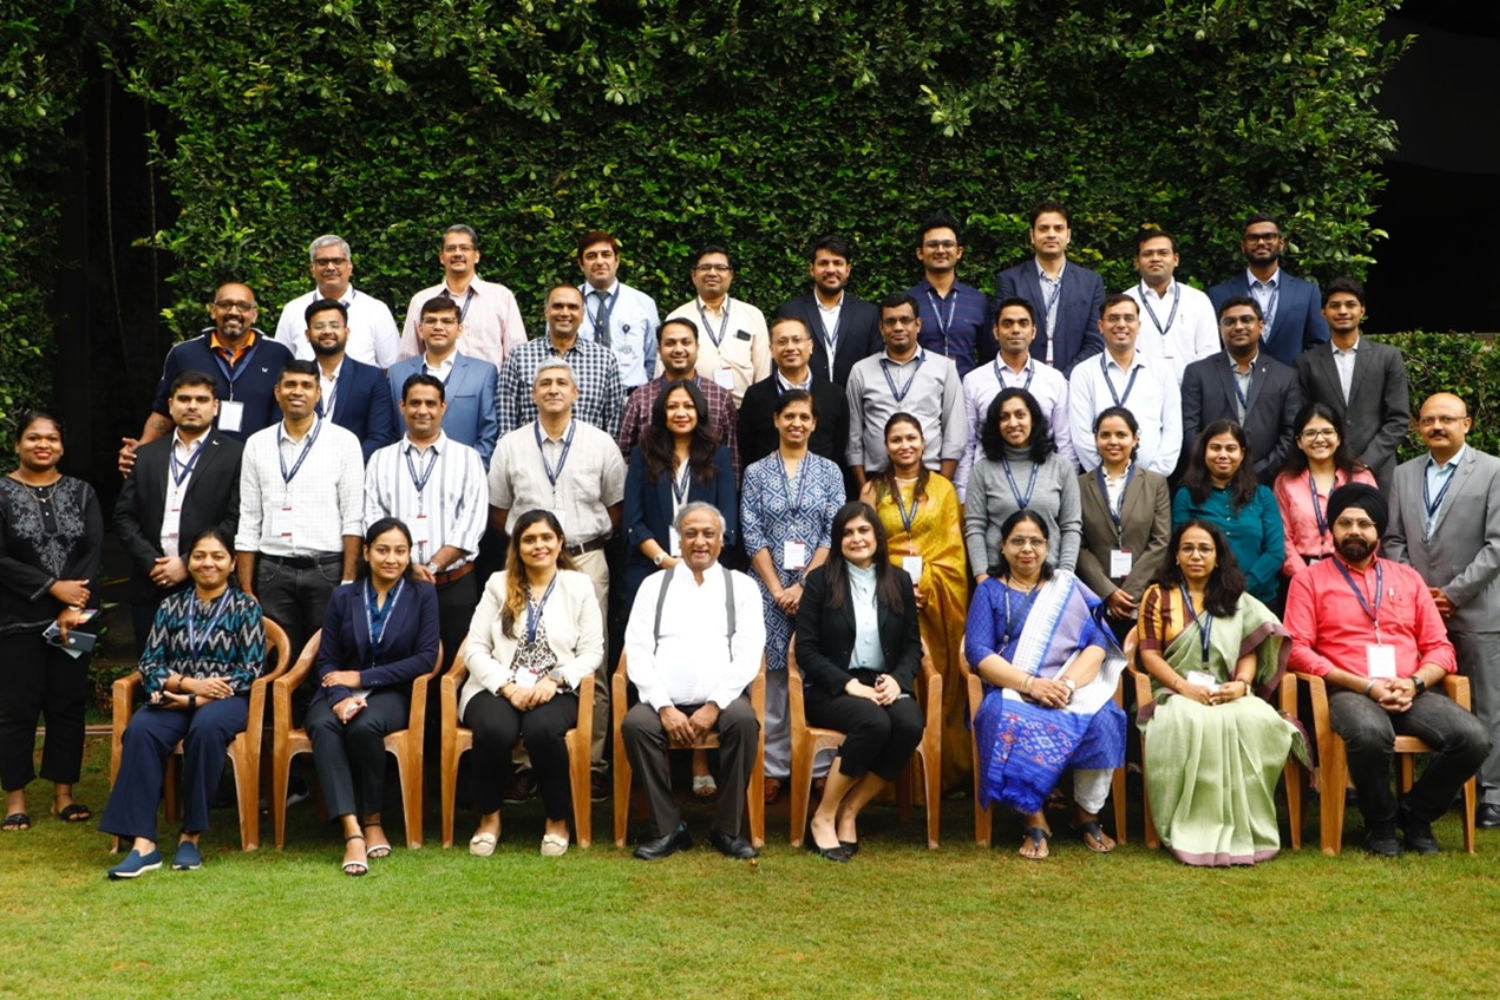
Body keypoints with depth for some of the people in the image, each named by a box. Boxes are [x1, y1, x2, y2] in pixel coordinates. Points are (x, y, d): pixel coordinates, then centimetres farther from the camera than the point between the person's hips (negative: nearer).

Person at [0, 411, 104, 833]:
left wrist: (73, 608, -12)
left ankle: (64, 794, 14)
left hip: (73, 619, 3)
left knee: (69, 705, 6)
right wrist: (53, 587, -14)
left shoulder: (81, 492, 8)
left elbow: (94, 551, 0)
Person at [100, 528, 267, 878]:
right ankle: (143, 842, -33)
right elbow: (149, 664, 8)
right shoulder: (171, 606, 15)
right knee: (140, 730, -31)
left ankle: (190, 836, -26)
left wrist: (194, 699, -12)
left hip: (224, 698, -3)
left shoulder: (245, 607, 6)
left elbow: (252, 669, -3)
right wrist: (190, 683, -11)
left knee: (205, 727, -38)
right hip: (175, 698, 3)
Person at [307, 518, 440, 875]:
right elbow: (326, 661, 7)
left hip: (392, 693, -2)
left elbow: (426, 657, -4)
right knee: (323, 725, -33)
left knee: (364, 726, -36)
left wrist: (362, 678, -10)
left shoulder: (422, 595, 6)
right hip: (340, 691, 2)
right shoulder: (343, 597, 11)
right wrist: (341, 697, -17)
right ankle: (352, 832, -41)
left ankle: (373, 821, -16)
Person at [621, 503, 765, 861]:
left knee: (744, 720, -31)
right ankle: (669, 829, -16)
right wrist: (665, 708, -11)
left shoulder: (741, 586, 11)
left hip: (721, 699, -1)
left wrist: (713, 706, -12)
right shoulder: (654, 585, 13)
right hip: (665, 700, 1)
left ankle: (727, 830, -16)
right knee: (634, 724, -29)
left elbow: (748, 654, 0)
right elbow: (638, 651, 4)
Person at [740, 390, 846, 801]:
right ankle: (772, 769, 6)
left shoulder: (829, 472, 6)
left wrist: (803, 585, -10)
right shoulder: (756, 473, 6)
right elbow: (752, 535, 1)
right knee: (772, 676, 1)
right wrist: (777, 589, -8)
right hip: (769, 590, 0)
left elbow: (834, 533, -1)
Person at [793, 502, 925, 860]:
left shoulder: (899, 581, 13)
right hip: (831, 689, -3)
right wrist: (850, 684, -15)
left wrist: (897, 679, -9)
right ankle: (824, 815, -16)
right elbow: (806, 649, -3)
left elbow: (912, 644, 13)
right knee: (874, 723, -34)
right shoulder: (821, 580, 3)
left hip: (884, 684, 3)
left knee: (910, 724, -30)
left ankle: (849, 813, -13)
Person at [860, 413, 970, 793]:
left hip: (938, 599, 0)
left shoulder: (943, 488, 10)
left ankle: (946, 771, 6)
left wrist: (926, 584, -9)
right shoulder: (873, 490, 11)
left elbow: (953, 549, 4)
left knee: (940, 681, -2)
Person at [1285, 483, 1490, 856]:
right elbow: (1297, 650, -2)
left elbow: (1440, 647, 16)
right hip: (1348, 692, -4)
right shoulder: (1310, 580, 10)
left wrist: (1414, 683, -7)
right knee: (1371, 734, -38)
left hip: (1411, 694, 4)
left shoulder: (1407, 578, 21)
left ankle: (1415, 813, 2)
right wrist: (1365, 686, -12)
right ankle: (1380, 822, -8)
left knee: (1473, 739, -24)